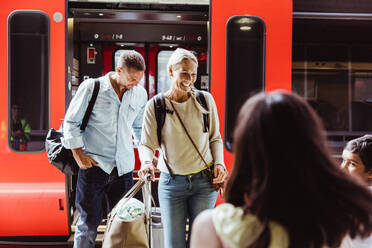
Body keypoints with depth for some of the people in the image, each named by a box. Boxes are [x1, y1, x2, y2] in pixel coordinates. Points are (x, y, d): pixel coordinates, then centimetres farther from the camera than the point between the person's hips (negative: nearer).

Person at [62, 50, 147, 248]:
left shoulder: (140, 94, 9)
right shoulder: (91, 87, -4)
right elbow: (71, 122, 0)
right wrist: (78, 154, -7)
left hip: (124, 167, 4)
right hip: (94, 164, -4)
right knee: (89, 222, 0)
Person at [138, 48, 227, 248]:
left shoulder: (205, 100, 0)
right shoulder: (155, 106, -4)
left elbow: (215, 138, 10)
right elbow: (146, 144, -1)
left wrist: (219, 163, -4)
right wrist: (146, 162, -21)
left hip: (204, 181, 1)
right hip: (171, 182, -1)